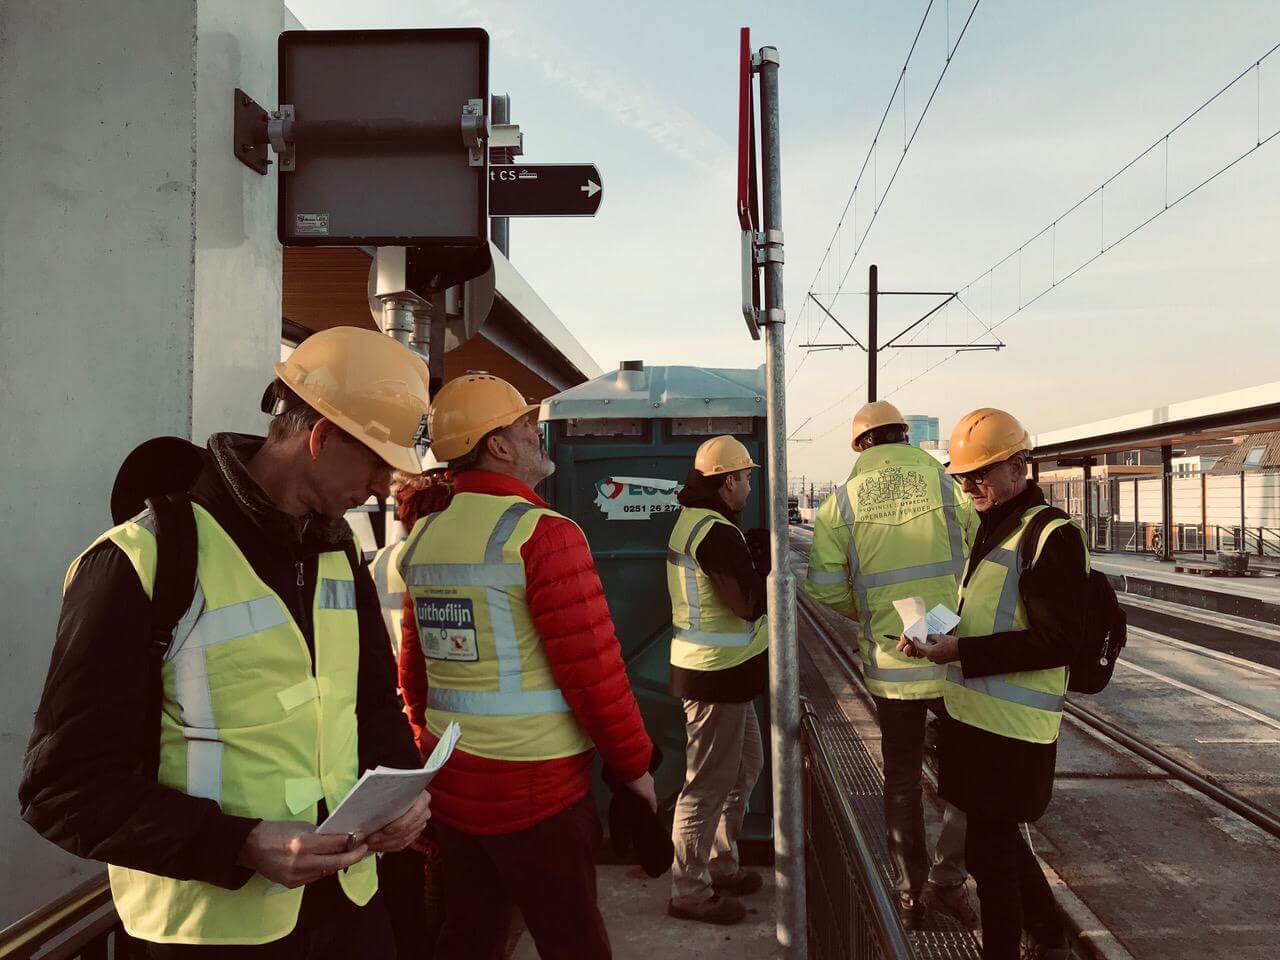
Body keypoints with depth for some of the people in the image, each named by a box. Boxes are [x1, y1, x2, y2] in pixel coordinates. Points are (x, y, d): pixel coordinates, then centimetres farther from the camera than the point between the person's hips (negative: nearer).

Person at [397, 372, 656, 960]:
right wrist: (635, 764, -5)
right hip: (536, 791, -7)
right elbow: (593, 669, -18)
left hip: (451, 785, 7)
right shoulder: (542, 534, -17)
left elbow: (412, 668, 12)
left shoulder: (424, 536, 6)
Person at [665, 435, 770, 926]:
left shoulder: (692, 521, 12)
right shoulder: (718, 532, -21)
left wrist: (754, 555, 8)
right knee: (709, 784, 0)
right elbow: (750, 605, -23)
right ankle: (689, 891, 11)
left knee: (745, 767, 22)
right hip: (718, 674, -11)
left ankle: (720, 864, 34)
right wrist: (767, 556, -9)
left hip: (719, 670, 11)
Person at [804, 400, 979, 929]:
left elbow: (824, 587, -6)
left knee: (902, 781, 17)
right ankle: (948, 878, 15)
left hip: (889, 663, 2)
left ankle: (910, 895, 26)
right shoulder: (949, 485, -6)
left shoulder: (842, 503, -3)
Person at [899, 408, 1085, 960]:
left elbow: (1058, 641, -22)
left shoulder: (1051, 536, -16)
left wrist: (961, 651, -24)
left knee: (989, 850, 2)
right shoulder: (992, 528, 13)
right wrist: (935, 636, 7)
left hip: (1011, 727, -9)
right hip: (975, 713, 9)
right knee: (999, 837, 21)